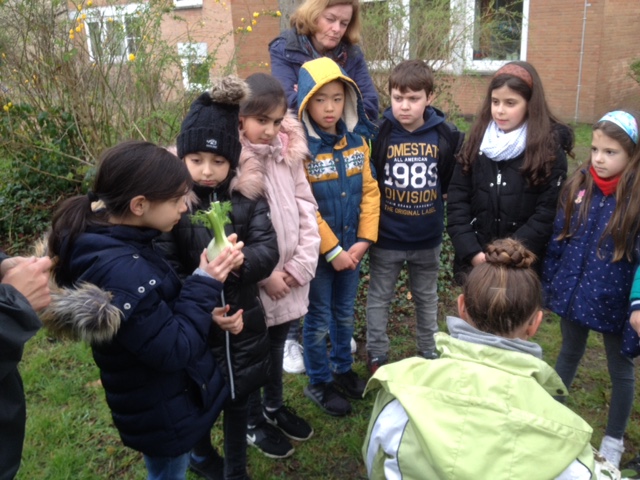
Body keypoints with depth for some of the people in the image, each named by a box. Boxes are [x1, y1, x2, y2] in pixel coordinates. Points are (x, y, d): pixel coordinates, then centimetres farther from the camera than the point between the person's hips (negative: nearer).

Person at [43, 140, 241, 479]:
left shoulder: (108, 240, -5)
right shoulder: (120, 271, -36)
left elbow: (164, 306, 4)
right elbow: (174, 350, -29)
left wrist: (208, 273, -9)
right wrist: (206, 284, -23)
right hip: (163, 415, -9)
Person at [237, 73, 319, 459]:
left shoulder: (289, 153, 1)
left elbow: (306, 209, 3)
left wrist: (301, 264, -7)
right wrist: (264, 274, -17)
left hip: (288, 279, 5)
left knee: (277, 348, 24)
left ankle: (274, 407, 47)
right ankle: (254, 422, 36)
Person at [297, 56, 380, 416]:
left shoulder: (358, 140, 0)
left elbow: (370, 191, 1)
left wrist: (364, 240, -8)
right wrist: (332, 251, -17)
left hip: (352, 248, 5)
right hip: (317, 251, -5)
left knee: (345, 313, 21)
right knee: (319, 319, 10)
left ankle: (343, 369, 42)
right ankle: (319, 383, 30)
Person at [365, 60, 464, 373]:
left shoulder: (447, 136, -8)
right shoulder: (379, 133, -12)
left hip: (428, 238, 2)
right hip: (385, 237, -1)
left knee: (427, 298, 18)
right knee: (379, 297, 11)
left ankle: (429, 353, 36)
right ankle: (376, 355, 28)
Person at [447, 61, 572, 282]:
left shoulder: (551, 147, -5)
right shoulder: (477, 140, 4)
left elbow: (548, 212, -10)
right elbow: (457, 200, 0)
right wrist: (471, 251, -10)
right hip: (476, 261, 3)